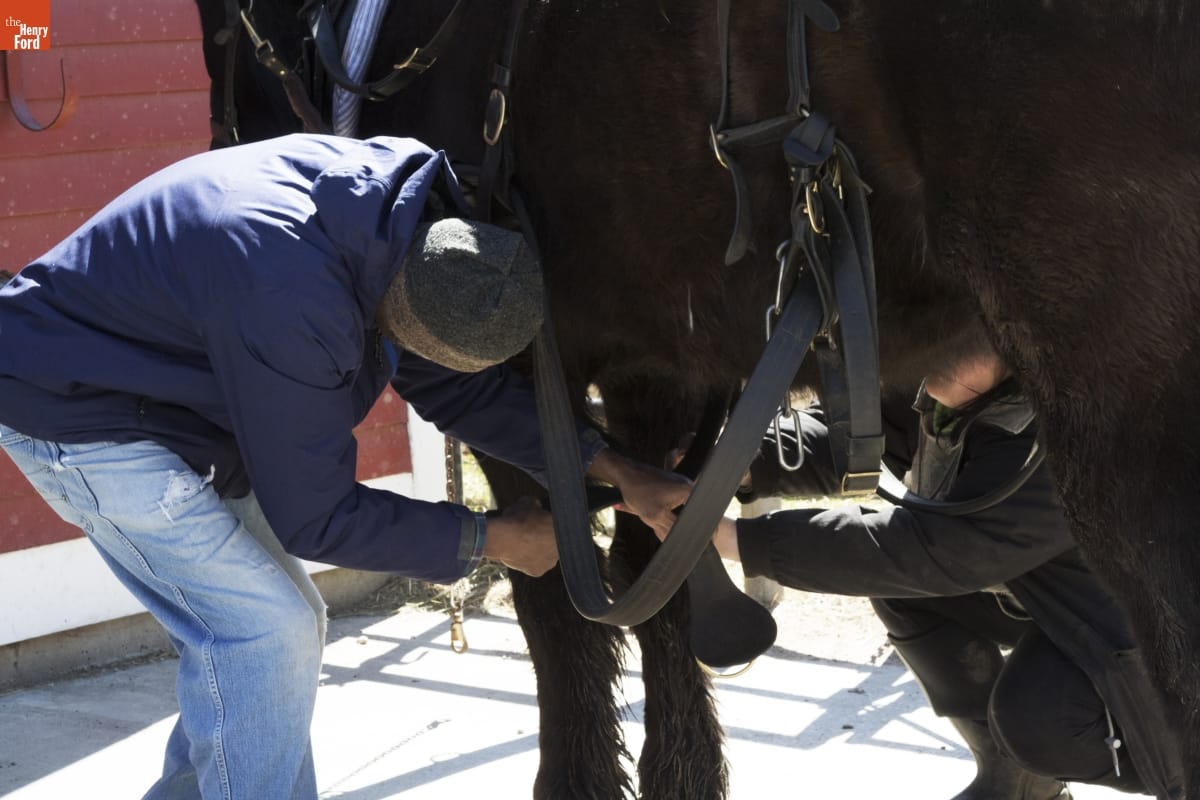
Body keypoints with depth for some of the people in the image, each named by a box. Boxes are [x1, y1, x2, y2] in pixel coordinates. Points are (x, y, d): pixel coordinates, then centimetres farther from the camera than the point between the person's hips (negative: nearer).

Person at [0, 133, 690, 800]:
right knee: (265, 630, -14)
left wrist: (613, 470, -5)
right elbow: (314, 517, -26)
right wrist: (492, 538, -17)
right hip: (74, 411, -9)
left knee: (286, 624, 14)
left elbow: (459, 388, 1)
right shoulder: (293, 304, -39)